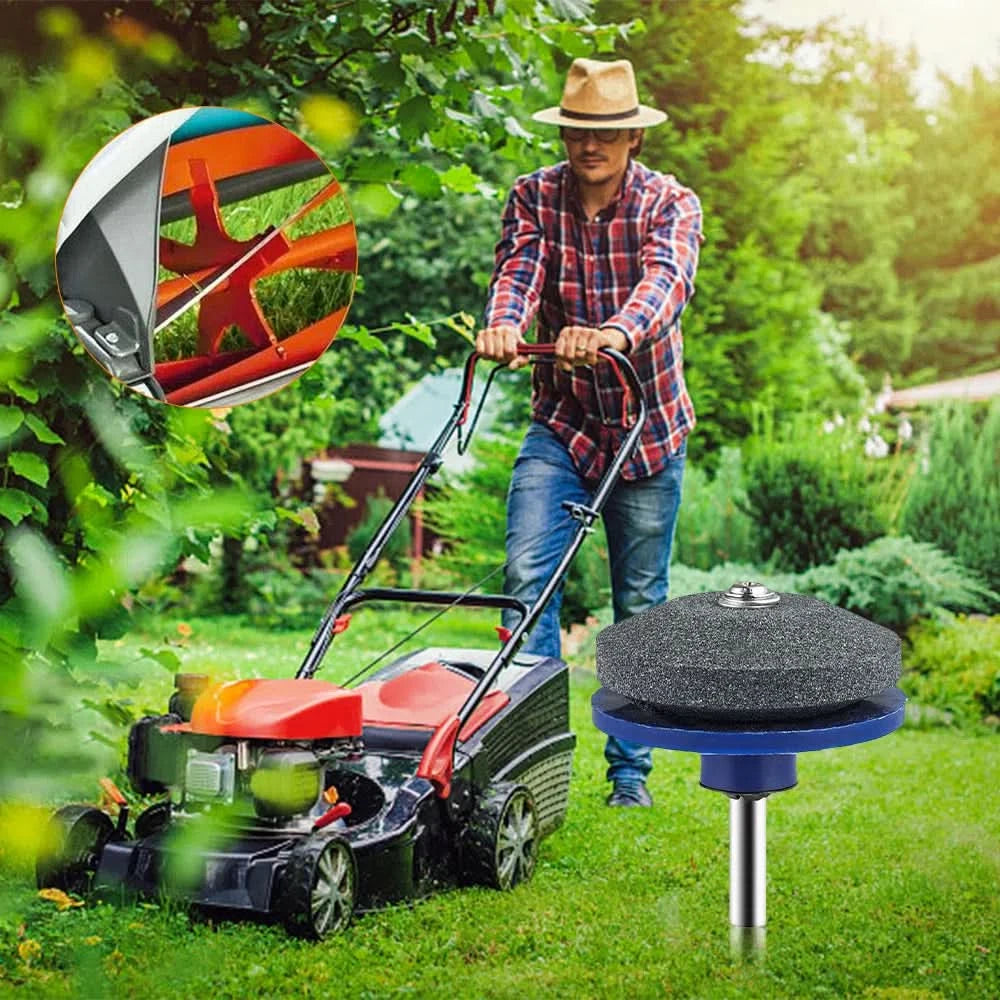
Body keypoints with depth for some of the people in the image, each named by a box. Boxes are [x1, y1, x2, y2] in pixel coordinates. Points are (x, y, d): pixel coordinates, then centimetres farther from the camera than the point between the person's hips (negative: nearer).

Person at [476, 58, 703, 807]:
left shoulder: (671, 204, -9)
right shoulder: (535, 196, -2)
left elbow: (667, 279, -28)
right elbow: (520, 269, -19)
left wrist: (616, 333, -50)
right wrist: (503, 326, -43)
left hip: (649, 428, -1)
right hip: (561, 420, 1)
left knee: (641, 605, 6)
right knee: (527, 576, -15)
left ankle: (631, 768, 19)